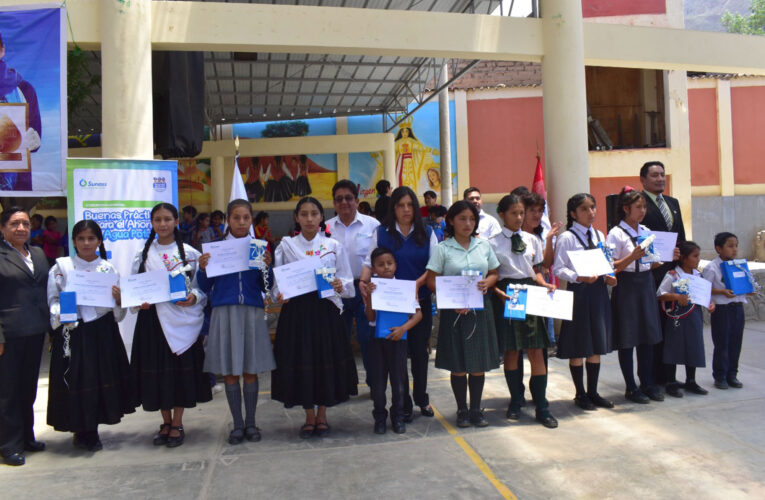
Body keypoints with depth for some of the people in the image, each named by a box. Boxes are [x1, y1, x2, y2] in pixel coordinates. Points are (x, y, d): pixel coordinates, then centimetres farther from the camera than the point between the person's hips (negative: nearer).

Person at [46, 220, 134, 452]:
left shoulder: (108, 268, 7)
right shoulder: (61, 266, 2)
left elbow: (118, 310, 8)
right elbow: (53, 299, 1)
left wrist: (118, 299, -13)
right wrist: (61, 313, -17)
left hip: (102, 332, 2)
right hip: (72, 332, -2)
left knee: (102, 378, 6)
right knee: (75, 381, 2)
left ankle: (91, 430, 25)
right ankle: (80, 431, 22)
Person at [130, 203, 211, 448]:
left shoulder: (189, 253, 2)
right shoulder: (143, 254, 9)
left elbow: (202, 286, 2)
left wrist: (193, 297, -18)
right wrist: (139, 301, -8)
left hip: (181, 317, -2)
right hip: (152, 319, 2)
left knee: (180, 369, 0)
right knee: (156, 370, 5)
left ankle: (177, 424, 14)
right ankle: (166, 422, 21)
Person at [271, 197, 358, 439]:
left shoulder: (333, 246, 5)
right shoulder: (286, 246, 5)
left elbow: (347, 281, 4)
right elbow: (277, 280, 5)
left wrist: (340, 286, -17)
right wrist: (279, 295, -15)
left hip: (325, 310, 0)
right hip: (296, 311, 0)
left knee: (326, 361, 5)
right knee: (300, 363, 5)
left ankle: (322, 416, 24)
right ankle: (309, 417, 24)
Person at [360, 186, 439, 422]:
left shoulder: (427, 233, 5)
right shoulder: (381, 233, 3)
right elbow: (371, 261, 1)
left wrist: (418, 282, -16)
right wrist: (364, 280, -18)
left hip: (421, 301, 1)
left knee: (420, 351, 9)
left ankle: (421, 398, 28)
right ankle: (404, 404, 17)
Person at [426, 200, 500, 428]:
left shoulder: (484, 245, 8)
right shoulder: (443, 249, -2)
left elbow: (494, 273, 15)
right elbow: (432, 281, -5)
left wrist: (487, 283, -8)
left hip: (480, 308, 3)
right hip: (454, 310, -3)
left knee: (479, 363, 6)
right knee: (458, 364, 3)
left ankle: (476, 409, 21)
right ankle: (462, 410, 18)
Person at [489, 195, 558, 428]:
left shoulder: (532, 240, 9)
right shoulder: (493, 243, -1)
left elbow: (536, 271, 13)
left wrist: (544, 285, -6)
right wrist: (498, 292, -18)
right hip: (505, 297, -2)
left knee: (536, 351, -1)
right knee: (510, 351, 7)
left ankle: (542, 407, 7)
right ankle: (515, 402, 22)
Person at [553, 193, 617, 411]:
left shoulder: (599, 235, 13)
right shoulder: (566, 238, -7)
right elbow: (558, 268, -11)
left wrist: (608, 278, -1)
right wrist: (580, 277, -24)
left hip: (599, 291, 6)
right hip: (578, 292, -6)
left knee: (597, 345, 11)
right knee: (578, 347, 2)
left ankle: (593, 392, 24)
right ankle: (581, 394, 16)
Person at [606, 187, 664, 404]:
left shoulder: (646, 232, 12)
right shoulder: (616, 234, -8)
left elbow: (652, 264, 17)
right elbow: (612, 267, -12)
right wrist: (632, 257, -25)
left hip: (646, 284, 6)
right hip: (626, 286, -6)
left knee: (648, 336, 11)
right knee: (627, 338, 1)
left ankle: (647, 383, 23)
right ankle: (631, 388, 13)